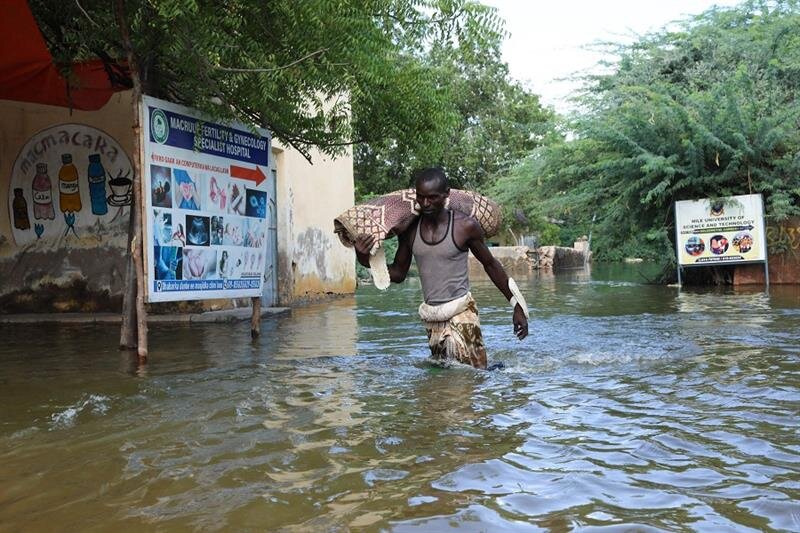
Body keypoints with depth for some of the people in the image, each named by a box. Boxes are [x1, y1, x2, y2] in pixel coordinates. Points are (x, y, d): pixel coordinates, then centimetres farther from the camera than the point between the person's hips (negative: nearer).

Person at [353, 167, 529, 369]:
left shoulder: (465, 226, -8)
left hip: (462, 315, -4)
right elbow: (398, 274, 12)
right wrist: (366, 259, -6)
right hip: (431, 320, 4)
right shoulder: (409, 229, 2)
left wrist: (517, 306, 8)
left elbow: (490, 264, 5)